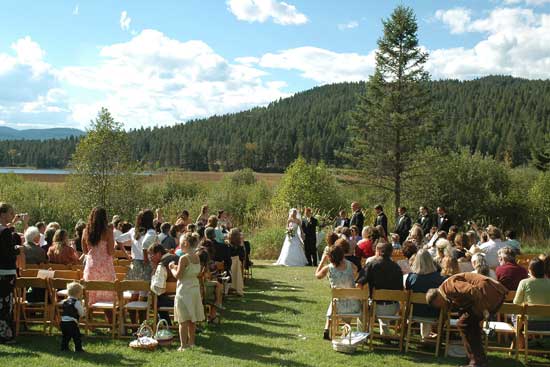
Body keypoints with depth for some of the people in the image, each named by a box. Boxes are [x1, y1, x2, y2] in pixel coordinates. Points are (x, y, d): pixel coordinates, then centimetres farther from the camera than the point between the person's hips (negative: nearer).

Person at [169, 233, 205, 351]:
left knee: (183, 320, 0)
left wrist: (172, 268, 2)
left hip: (184, 290, -7)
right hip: (195, 288, 7)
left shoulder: (184, 258, -18)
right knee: (192, 319, 16)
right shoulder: (197, 257, 4)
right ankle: (191, 342, 25)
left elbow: (178, 276, -16)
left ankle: (183, 345, 2)